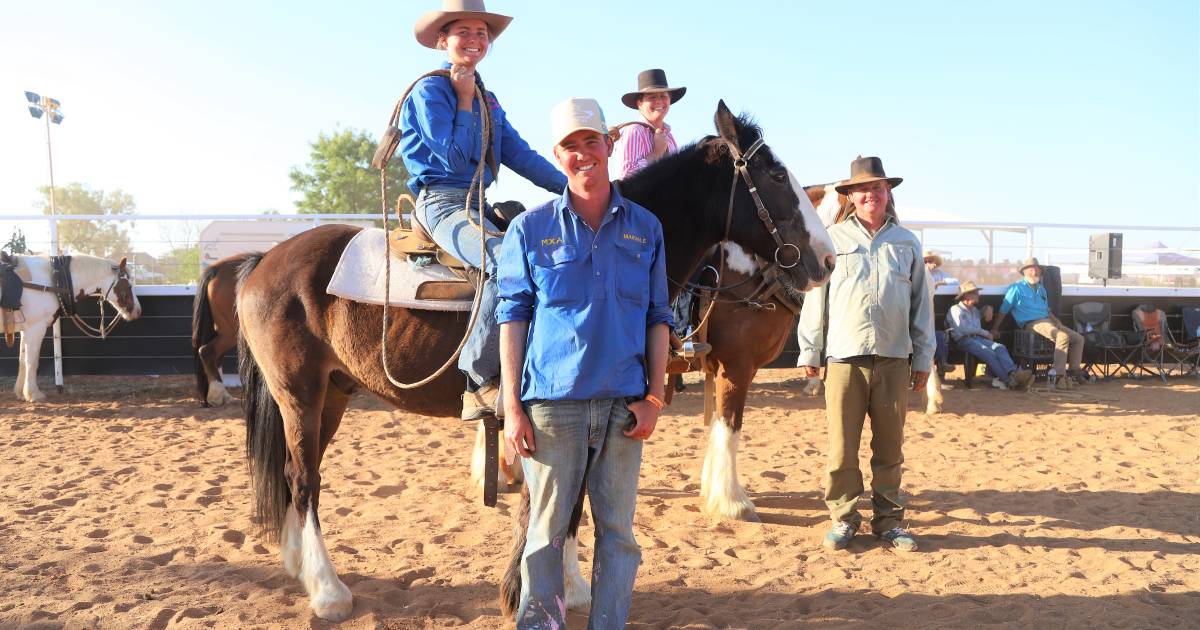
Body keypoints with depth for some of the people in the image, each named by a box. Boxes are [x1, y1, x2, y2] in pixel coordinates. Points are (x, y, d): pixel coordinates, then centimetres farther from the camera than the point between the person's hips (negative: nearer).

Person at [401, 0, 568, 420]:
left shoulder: (488, 100, 20)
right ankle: (480, 381, -29)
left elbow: (522, 156, 14)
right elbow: (455, 159, -12)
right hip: (442, 202, -8)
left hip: (480, 205, 8)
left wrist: (573, 189, 5)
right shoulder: (430, 92, -3)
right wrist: (463, 99, -8)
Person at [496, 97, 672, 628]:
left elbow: (657, 318, 8)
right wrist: (512, 407, -5)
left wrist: (654, 396, -1)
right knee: (546, 530, 5)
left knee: (617, 530, 9)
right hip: (553, 403, -2)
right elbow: (512, 318, 1)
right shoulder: (530, 229, 2)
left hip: (623, 404, 2)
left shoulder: (645, 228, 7)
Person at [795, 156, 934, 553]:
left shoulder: (907, 243, 10)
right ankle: (843, 518, 14)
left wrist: (923, 358, 8)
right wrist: (809, 352, 1)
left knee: (890, 446, 8)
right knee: (842, 446, 2)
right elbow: (815, 298, 4)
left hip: (894, 359, 2)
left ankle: (889, 520, 19)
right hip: (844, 357, -2)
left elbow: (922, 305, 11)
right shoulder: (833, 239, 3)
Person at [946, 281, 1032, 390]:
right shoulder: (955, 310, 6)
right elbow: (963, 329, -7)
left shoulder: (975, 310, 30)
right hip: (964, 340, -6)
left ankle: (1013, 373, -49)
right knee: (988, 353, -33)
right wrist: (985, 333, -1)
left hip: (978, 337, 6)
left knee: (1000, 347, -25)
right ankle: (1008, 380, -43)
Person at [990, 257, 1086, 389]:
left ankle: (1073, 372, 5)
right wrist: (995, 329, -1)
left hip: (1048, 320, 9)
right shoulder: (1017, 288, 0)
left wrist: (1056, 321, 10)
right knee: (1063, 336, -33)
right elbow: (1003, 310, 1)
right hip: (1032, 323, -9)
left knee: (1078, 338, 0)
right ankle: (1060, 377, -37)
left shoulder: (1041, 288, 23)